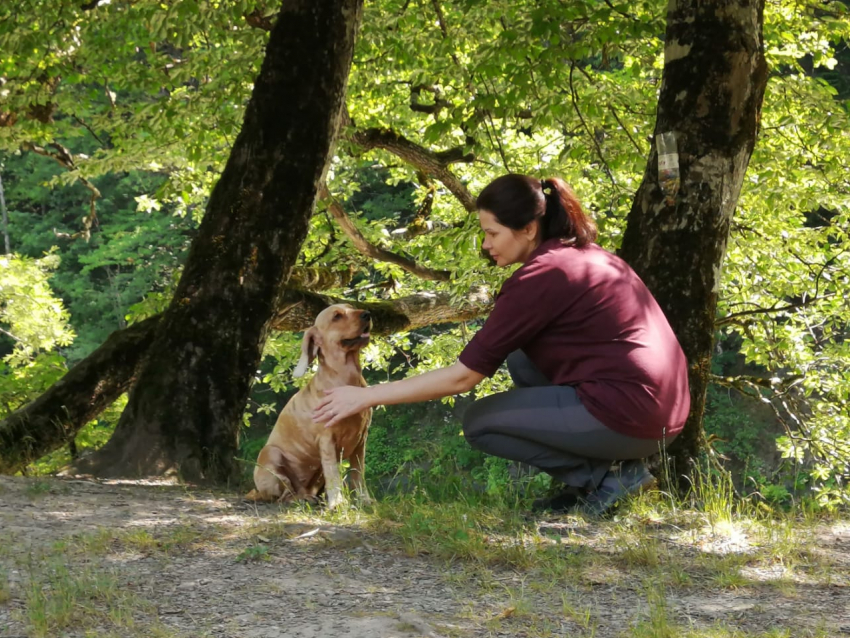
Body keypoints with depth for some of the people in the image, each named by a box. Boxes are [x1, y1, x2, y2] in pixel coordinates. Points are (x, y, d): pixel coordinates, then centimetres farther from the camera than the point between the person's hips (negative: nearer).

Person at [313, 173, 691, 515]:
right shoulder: (586, 255, 14)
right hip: (662, 410, 9)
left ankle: (604, 475, -1)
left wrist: (368, 396, -5)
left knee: (479, 422, 4)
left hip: (629, 417, -9)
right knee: (521, 358, 22)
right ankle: (585, 479, 14)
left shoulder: (540, 278, -13)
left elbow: (464, 377, -11)